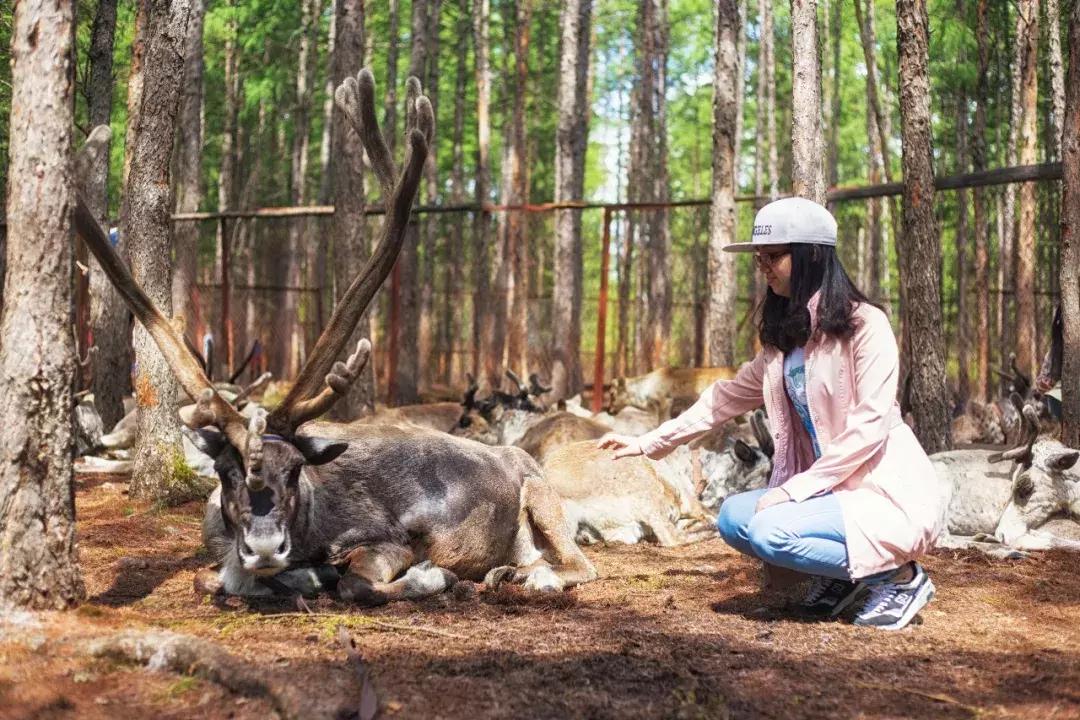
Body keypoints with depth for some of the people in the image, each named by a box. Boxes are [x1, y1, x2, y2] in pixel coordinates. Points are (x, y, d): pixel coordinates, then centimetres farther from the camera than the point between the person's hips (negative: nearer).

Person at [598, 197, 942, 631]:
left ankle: (900, 577, -6)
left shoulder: (865, 325, -13)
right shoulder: (786, 336, 11)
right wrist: (647, 443, 12)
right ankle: (843, 575, 9)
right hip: (830, 488, 8)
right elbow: (728, 398, 16)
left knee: (770, 531, -24)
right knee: (734, 517, -6)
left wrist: (794, 488, -20)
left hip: (887, 493, -8)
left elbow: (869, 426, -19)